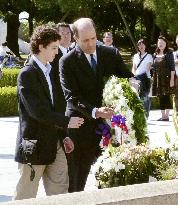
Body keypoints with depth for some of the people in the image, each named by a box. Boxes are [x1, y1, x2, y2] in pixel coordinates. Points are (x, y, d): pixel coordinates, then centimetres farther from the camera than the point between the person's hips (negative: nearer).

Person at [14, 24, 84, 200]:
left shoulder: (48, 71, 12)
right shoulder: (27, 75, -15)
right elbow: (37, 111, -21)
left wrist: (63, 135, 13)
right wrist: (66, 122, -16)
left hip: (54, 144, 8)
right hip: (34, 145, -8)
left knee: (60, 192, 7)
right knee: (25, 196, 1)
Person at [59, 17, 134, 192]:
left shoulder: (111, 54, 5)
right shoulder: (67, 62, -8)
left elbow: (128, 79, 10)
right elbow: (72, 97, -15)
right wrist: (94, 111, -31)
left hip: (107, 121, 3)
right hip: (80, 125, -3)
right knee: (72, 180, 0)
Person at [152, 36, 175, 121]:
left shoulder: (169, 54, -3)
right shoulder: (155, 55, 14)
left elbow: (172, 67, -8)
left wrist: (172, 79, -14)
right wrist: (153, 79, 13)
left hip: (166, 78, -6)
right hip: (158, 79, 6)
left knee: (166, 97, -7)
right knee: (161, 98, 7)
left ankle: (166, 116, -4)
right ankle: (163, 115, 12)